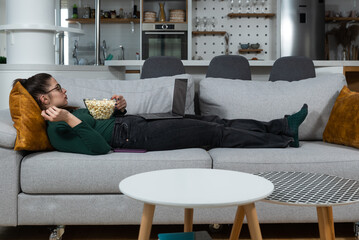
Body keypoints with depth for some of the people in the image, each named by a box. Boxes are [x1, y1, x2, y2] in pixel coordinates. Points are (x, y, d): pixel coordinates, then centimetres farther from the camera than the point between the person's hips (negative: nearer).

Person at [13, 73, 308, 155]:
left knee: (214, 120, 3)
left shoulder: (68, 113, 20)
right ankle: (284, 140, 2)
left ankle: (283, 126, 8)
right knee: (215, 132, -9)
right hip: (135, 136, -10)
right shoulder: (56, 130, -10)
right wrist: (70, 120, -29)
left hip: (136, 124, 10)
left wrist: (119, 108, 9)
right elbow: (100, 147, -24)